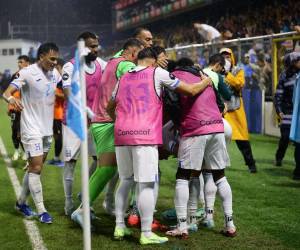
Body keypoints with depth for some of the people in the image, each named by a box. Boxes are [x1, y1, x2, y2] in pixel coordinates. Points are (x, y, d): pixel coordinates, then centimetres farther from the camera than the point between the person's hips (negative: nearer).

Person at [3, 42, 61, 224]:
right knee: (36, 168, -8)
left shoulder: (55, 73, 6)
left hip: (47, 128, 7)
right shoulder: (27, 73, -14)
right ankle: (41, 210, -3)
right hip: (32, 129, -7)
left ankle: (21, 202, 28)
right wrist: (11, 99, -45)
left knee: (35, 168, 14)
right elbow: (7, 92, -23)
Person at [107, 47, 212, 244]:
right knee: (146, 185, -3)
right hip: (145, 135, -6)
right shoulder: (157, 73, 4)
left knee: (126, 181, 17)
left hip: (121, 134, 6)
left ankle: (120, 227, 19)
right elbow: (191, 90, 6)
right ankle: (146, 234, -2)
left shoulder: (123, 79, 19)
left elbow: (110, 108, 32)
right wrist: (206, 82, 25)